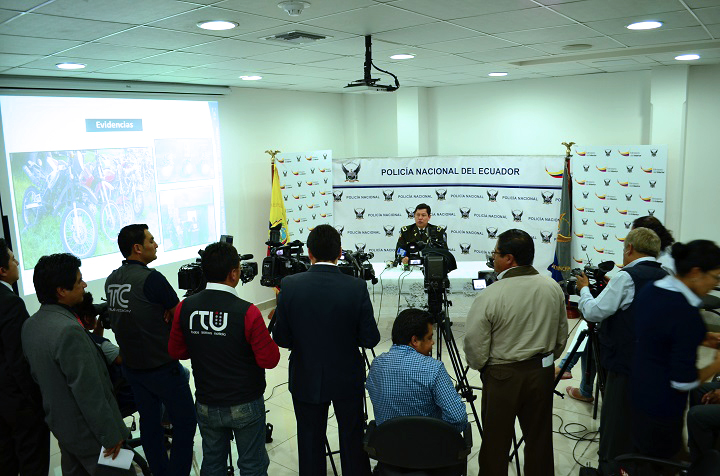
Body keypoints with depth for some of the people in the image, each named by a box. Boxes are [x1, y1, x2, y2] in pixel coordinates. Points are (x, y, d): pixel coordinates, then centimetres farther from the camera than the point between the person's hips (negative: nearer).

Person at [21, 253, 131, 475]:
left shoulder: (29, 326, 0)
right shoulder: (69, 330, -29)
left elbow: (38, 375, 12)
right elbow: (89, 392, -28)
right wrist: (110, 436, -20)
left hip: (60, 427, 9)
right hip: (89, 433, -9)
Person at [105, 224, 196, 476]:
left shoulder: (111, 280, 4)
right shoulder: (151, 278, -20)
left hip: (131, 365, 8)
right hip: (161, 366, -8)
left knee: (149, 420, 18)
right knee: (185, 422, 5)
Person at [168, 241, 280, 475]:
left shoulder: (184, 308, -10)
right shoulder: (247, 312, -23)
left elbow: (176, 351, 3)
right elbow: (269, 360, -17)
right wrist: (268, 335, -1)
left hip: (206, 406, 4)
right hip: (245, 405, -4)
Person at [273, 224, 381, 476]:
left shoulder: (289, 285, -15)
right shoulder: (357, 287, -17)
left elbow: (281, 339, -9)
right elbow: (370, 339, -12)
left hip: (306, 380, 1)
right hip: (348, 380, 0)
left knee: (310, 446, 16)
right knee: (353, 444, 18)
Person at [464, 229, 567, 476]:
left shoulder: (489, 297, -20)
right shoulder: (553, 288, -3)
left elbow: (475, 348, -15)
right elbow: (561, 337, 8)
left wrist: (481, 367, 6)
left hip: (502, 376, -5)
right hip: (542, 372, 5)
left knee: (496, 442, 9)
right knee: (539, 437, 18)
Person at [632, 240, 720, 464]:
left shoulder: (650, 291, -3)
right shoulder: (686, 314, -28)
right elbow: (683, 382, -23)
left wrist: (700, 338, 9)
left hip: (639, 390, 8)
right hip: (663, 405, -8)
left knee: (641, 456, 24)